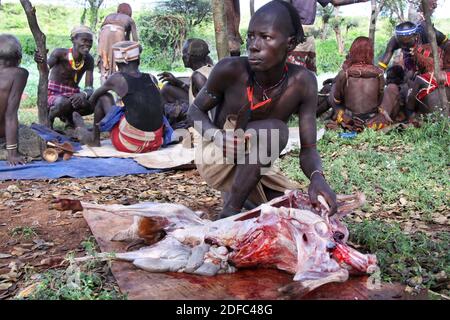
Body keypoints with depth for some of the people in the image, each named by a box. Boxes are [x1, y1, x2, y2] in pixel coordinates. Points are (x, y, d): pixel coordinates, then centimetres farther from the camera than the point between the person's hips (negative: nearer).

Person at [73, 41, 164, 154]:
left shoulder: (117, 78, -5)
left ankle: (94, 139, 31)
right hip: (155, 144, 4)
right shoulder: (152, 79, 5)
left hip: (129, 145, -4)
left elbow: (92, 99, 12)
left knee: (104, 97, 12)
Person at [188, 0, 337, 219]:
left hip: (254, 168, 5)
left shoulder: (303, 82, -19)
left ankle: (236, 193, 20)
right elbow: (196, 110, -8)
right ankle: (229, 213, -17)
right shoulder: (229, 70, -25)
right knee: (275, 129, -31)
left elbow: (308, 149, -17)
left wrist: (317, 177, -39)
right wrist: (217, 136, -29)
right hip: (217, 159, -4)